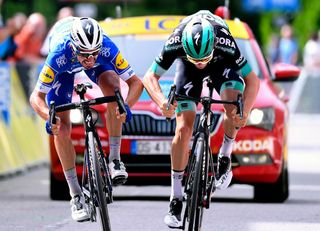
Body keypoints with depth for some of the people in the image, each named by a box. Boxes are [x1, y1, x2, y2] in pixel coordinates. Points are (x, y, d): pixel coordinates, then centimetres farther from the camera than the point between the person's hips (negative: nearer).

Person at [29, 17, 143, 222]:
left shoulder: (106, 47, -40)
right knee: (61, 128, -11)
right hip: (64, 66, 0)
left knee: (113, 87, -32)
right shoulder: (60, 54, -42)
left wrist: (126, 105, -52)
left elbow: (136, 82, -33)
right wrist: (48, 116, -53)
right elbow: (37, 96, -33)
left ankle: (115, 159, -21)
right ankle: (76, 195, 1)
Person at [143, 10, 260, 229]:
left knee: (233, 103, -31)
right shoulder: (175, 43, -40)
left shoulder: (225, 43, -41)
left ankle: (225, 155, -3)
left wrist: (245, 111, -48)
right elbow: (150, 77, -30)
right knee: (184, 128, -12)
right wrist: (161, 101, -50)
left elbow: (252, 80, -31)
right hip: (187, 66, 0)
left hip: (221, 63, 0)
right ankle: (176, 198, -4)